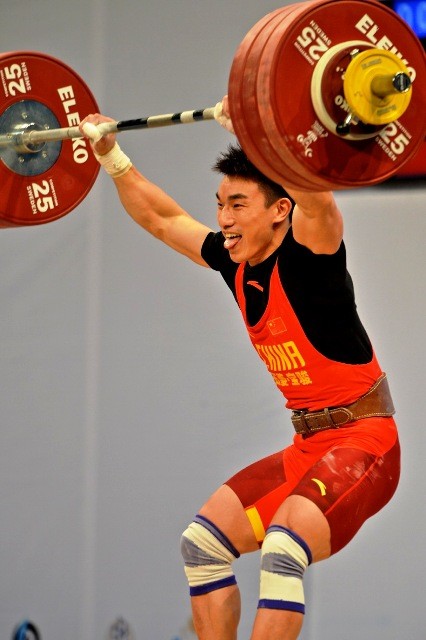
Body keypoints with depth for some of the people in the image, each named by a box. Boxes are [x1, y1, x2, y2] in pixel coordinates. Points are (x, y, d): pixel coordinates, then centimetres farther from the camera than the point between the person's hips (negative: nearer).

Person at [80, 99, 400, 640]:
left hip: (364, 444, -9)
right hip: (306, 447, 9)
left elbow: (314, 197, -40)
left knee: (283, 548, -29)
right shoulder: (234, 263, 5)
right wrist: (110, 156, 18)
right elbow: (162, 218, 20)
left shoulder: (306, 254, -17)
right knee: (203, 541, 8)